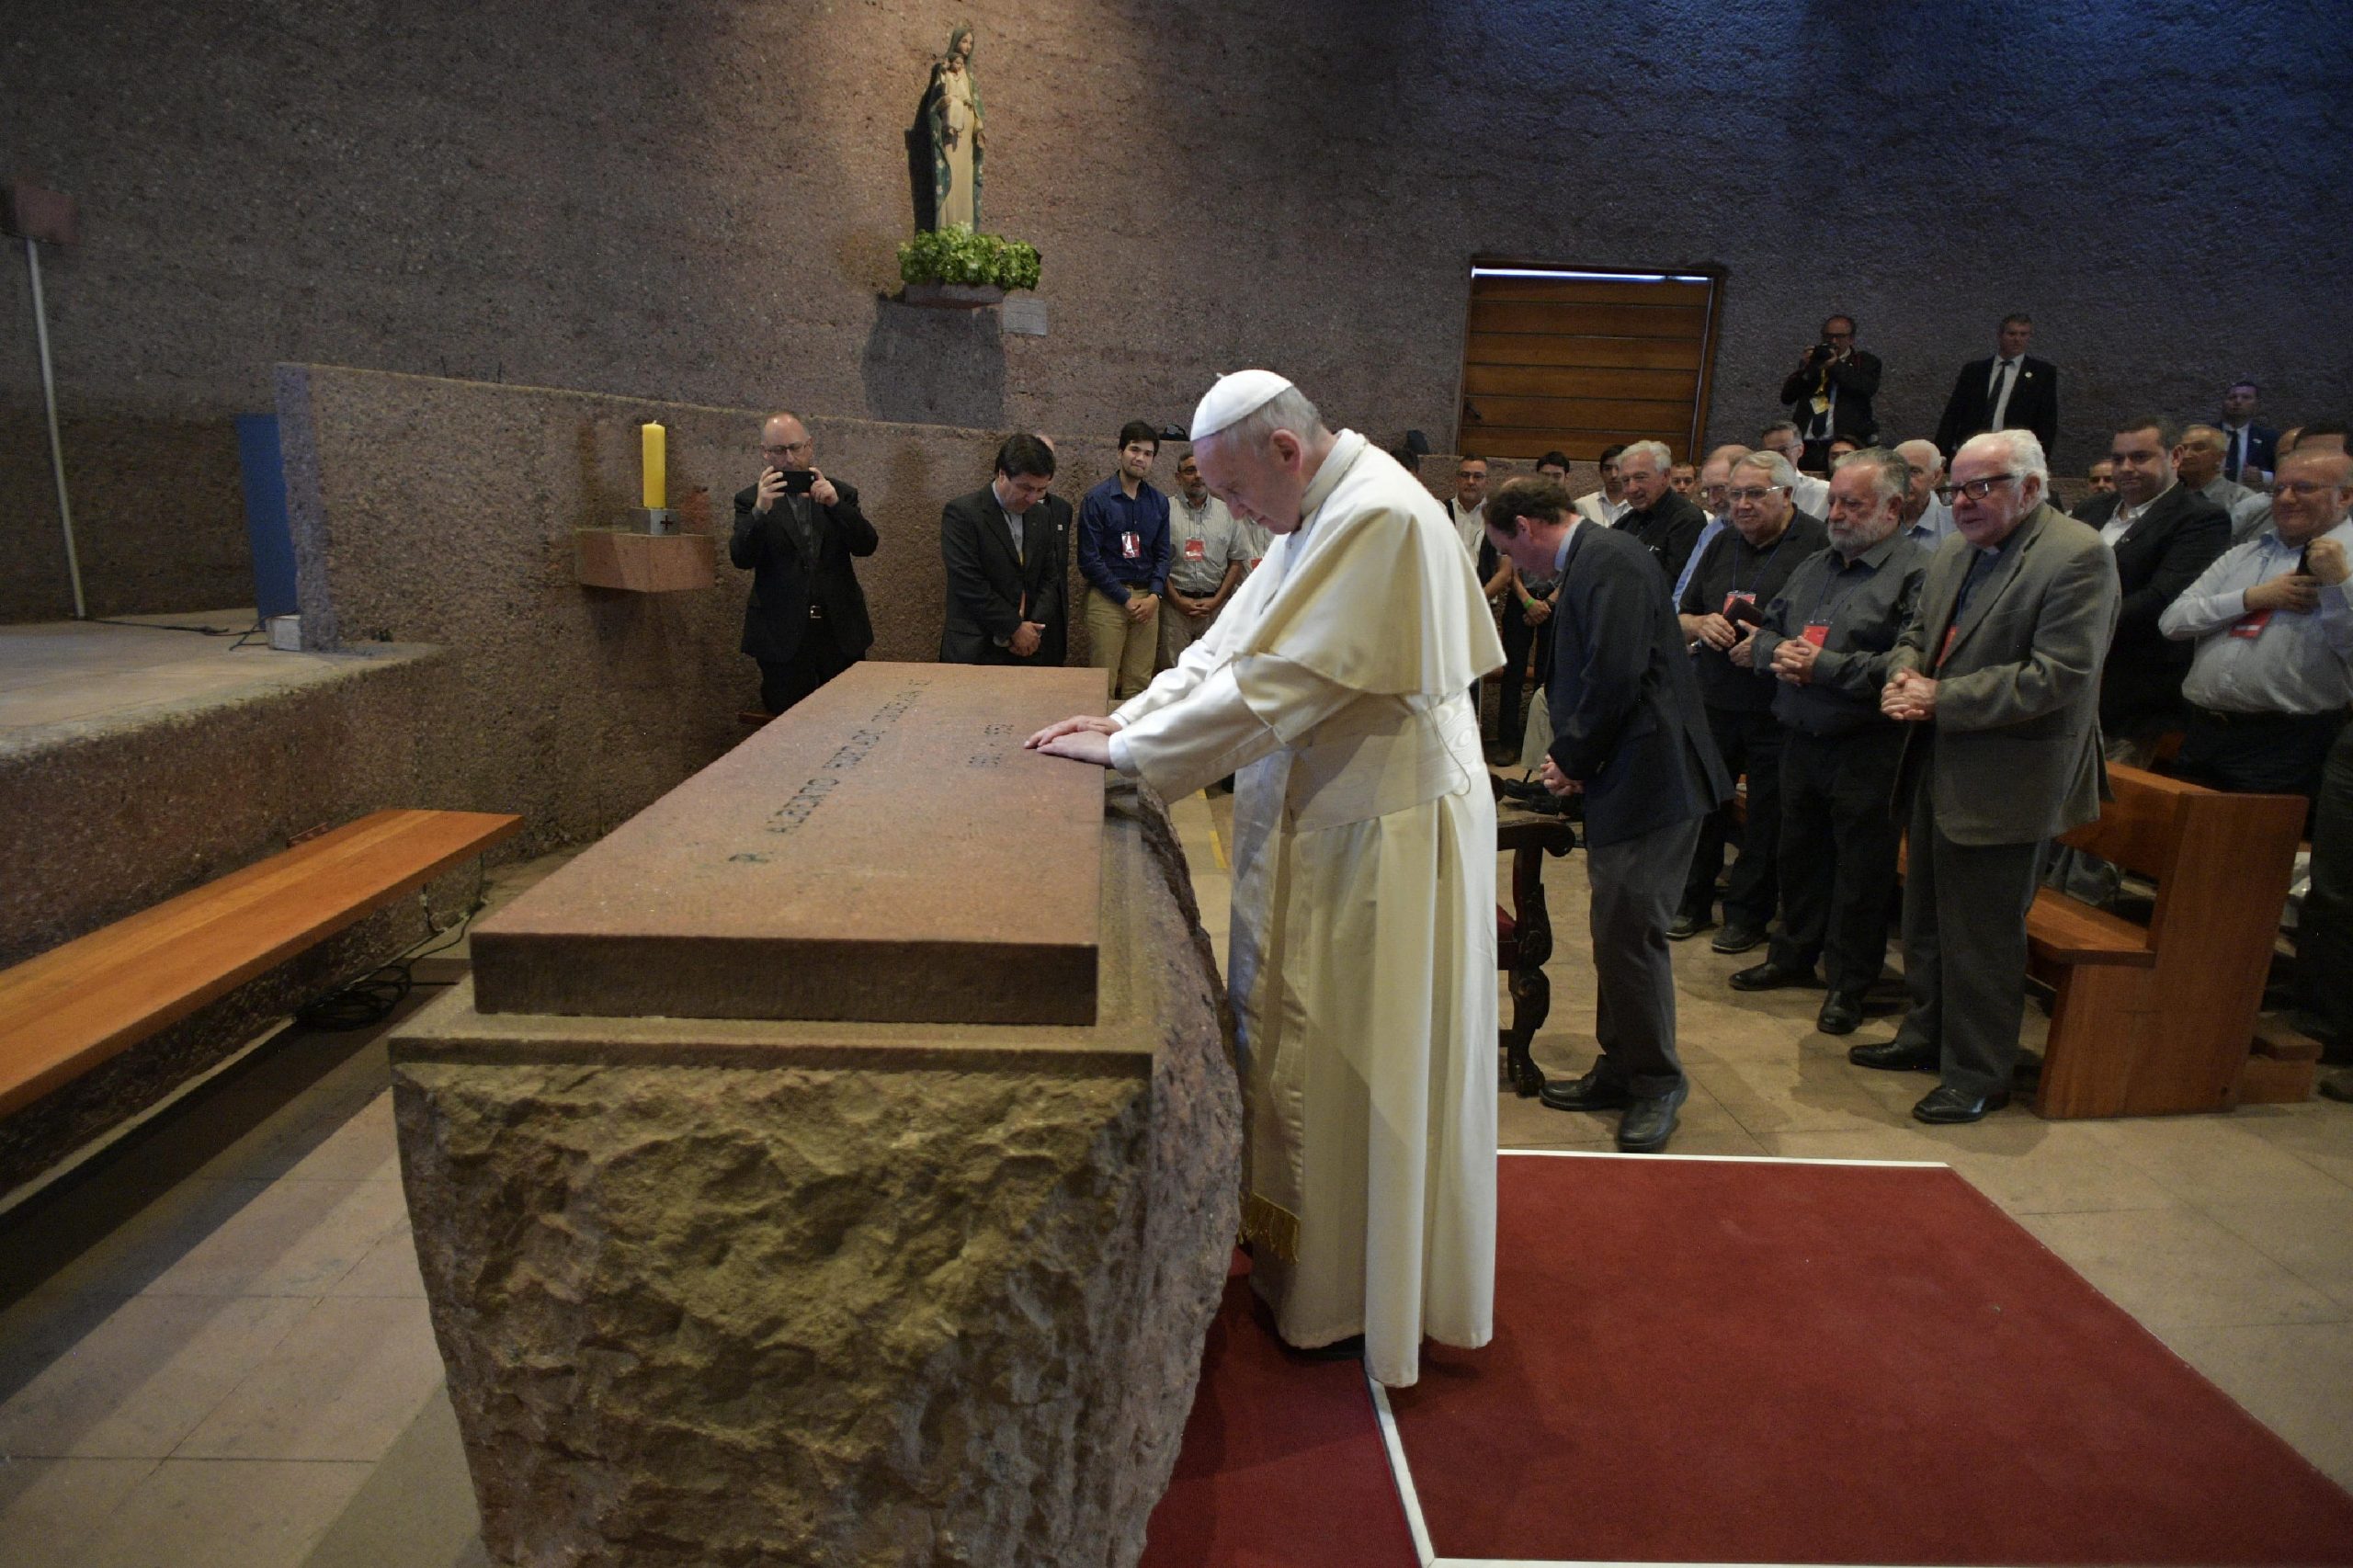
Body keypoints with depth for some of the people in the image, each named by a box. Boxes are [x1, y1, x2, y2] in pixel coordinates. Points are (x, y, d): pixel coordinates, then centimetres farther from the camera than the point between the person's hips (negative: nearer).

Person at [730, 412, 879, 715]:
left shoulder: (841, 494, 9)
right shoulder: (750, 500, 4)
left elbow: (867, 545, -3)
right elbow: (741, 558, -9)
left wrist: (835, 504, -19)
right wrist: (760, 511, -26)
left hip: (841, 632, 2)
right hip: (783, 634, -1)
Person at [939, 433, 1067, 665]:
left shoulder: (1043, 515, 9)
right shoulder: (961, 513, -10)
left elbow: (1050, 578, 10)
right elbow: (970, 584, -16)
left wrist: (1035, 627, -5)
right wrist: (1015, 628, -13)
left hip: (1029, 648, 5)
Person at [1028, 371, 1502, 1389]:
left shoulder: (1378, 517, -22)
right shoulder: (1321, 515, 11)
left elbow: (1272, 686, -25)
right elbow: (1231, 644, 12)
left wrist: (1127, 753, -17)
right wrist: (1125, 719, 1)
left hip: (1384, 835, -9)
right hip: (1324, 818, 9)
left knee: (1362, 1063, 6)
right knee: (1301, 1041, 18)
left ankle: (1364, 1298, 26)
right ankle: (1300, 1250, 36)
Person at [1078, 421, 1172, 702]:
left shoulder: (1159, 502, 12)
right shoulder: (1097, 499, -2)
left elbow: (1162, 554, 13)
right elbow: (1089, 559, -6)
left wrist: (1154, 595, -4)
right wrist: (1126, 598, -8)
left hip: (1147, 598, 4)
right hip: (1107, 597, -4)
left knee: (1139, 683, 2)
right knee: (1104, 682, -5)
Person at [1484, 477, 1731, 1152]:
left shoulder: (1606, 560, -16)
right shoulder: (1590, 560, 16)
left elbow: (1616, 675, -24)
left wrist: (1572, 756, -11)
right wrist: (1570, 756, 8)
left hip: (1648, 779, -11)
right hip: (1622, 778, 11)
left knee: (1631, 935, -3)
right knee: (1617, 935, 16)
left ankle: (1656, 1082, 13)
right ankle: (1620, 1071, 28)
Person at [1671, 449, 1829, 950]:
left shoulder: (1817, 544, -9)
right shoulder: (1723, 543, 12)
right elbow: (1680, 618, 17)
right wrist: (1701, 624, -5)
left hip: (1777, 707, -5)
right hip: (1714, 698, 5)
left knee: (1767, 815, 7)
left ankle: (1748, 914, 20)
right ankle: (1692, 902, 25)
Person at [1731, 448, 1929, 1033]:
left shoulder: (1916, 573, -11)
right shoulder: (1814, 567, 15)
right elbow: (1766, 630, 19)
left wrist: (1826, 667, -20)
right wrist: (1778, 652, -4)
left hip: (1867, 750, -7)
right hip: (1801, 739, 7)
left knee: (1860, 870, 4)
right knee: (1799, 854, 18)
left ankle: (1850, 984, 18)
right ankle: (1794, 954, 34)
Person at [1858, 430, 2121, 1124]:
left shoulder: (2077, 557, -15)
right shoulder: (1953, 556, 11)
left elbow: (2060, 675, -23)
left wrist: (1941, 698, -20)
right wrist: (1905, 674, -5)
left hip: (2003, 782, -8)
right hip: (1938, 768, 8)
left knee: (1982, 936, 2)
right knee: (1926, 918, 19)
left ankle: (1978, 1075, 18)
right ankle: (1927, 1035, 36)